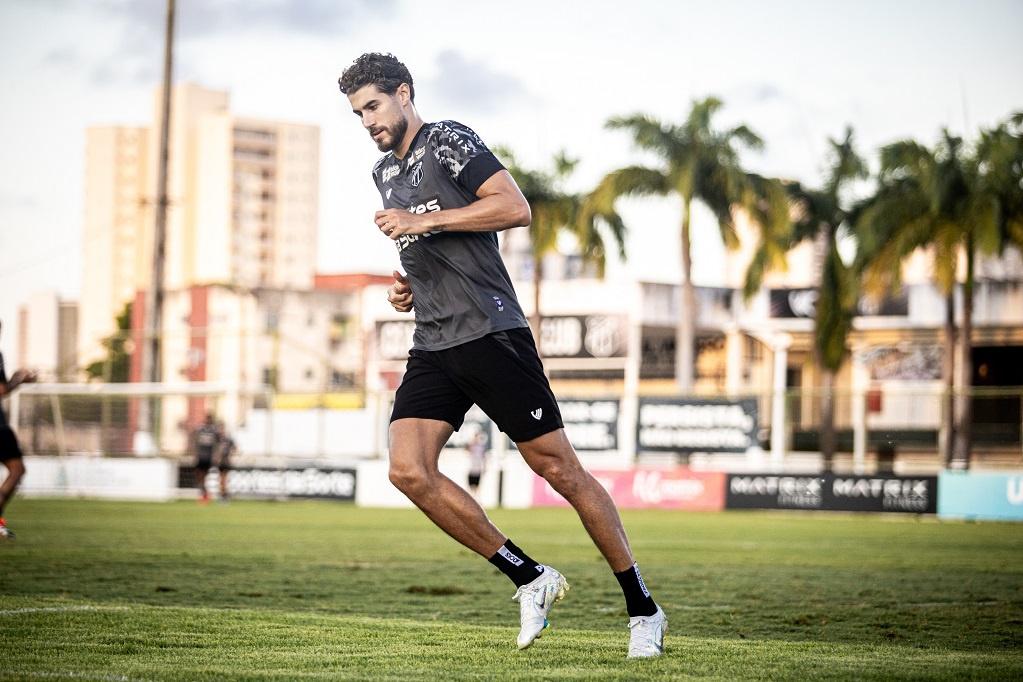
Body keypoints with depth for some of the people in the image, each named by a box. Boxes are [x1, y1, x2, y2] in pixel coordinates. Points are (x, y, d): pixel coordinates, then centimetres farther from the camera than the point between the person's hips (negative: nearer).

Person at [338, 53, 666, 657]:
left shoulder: (448, 141, -3)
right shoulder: (386, 172, 22)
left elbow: (516, 208, -16)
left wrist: (422, 221, -15)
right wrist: (409, 289, 15)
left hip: (489, 333, -8)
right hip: (432, 347, 8)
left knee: (559, 469, -4)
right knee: (409, 470, -12)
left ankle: (643, 608, 7)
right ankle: (531, 579, -1)